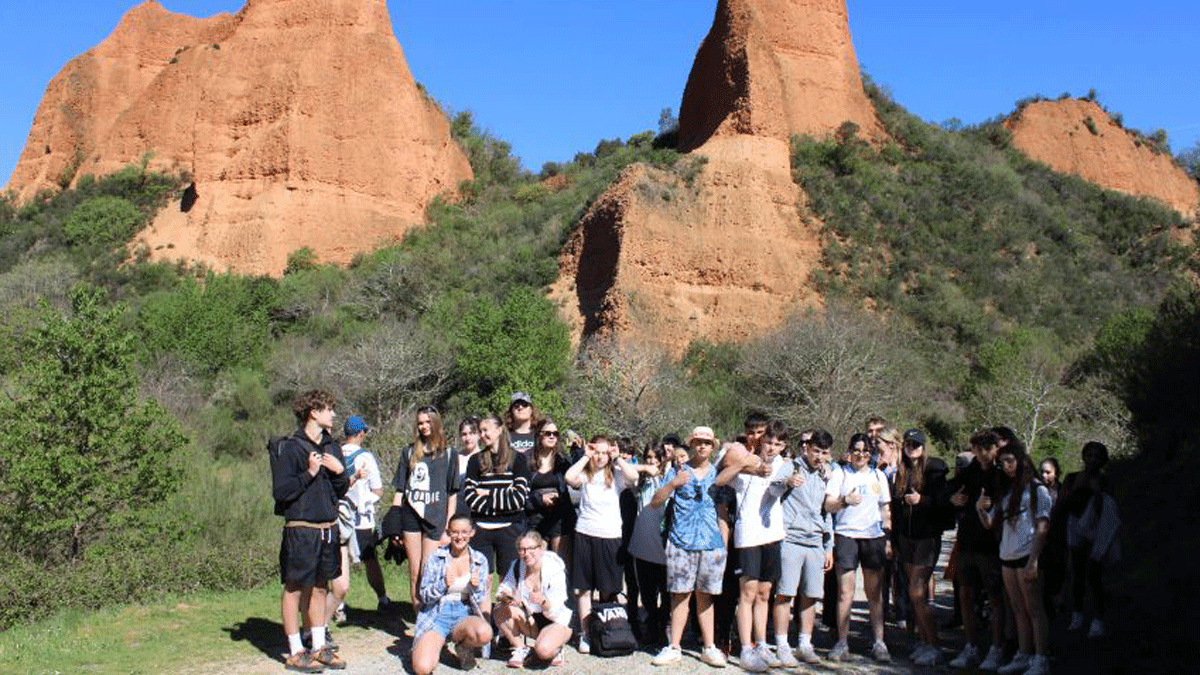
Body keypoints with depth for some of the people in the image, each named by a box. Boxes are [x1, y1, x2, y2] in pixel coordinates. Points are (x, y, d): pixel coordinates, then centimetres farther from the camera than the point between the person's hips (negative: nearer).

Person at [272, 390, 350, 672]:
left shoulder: (332, 448, 11)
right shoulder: (290, 447, -10)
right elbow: (280, 491, -14)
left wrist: (340, 472, -5)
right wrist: (309, 473, -19)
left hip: (328, 528, 7)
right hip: (301, 529, -7)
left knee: (320, 587, 14)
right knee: (295, 588, 3)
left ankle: (319, 647, 23)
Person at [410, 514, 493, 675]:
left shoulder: (480, 560, 5)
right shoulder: (435, 557, -1)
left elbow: (481, 601, 6)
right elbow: (425, 596, -1)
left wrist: (476, 587, -15)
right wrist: (443, 584, -19)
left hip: (465, 616, 2)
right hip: (436, 616, -1)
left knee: (485, 633, -35)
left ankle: (464, 649, 3)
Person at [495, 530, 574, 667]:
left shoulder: (555, 569, -22)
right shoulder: (517, 566, -8)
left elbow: (556, 611, -25)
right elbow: (501, 592, -6)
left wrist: (543, 601, -47)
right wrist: (506, 598, -31)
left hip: (557, 622, -5)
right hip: (529, 621, 5)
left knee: (543, 650, -34)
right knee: (502, 611, -22)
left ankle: (555, 649, 2)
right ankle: (520, 650, -5)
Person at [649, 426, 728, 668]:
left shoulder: (717, 474, 12)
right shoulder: (677, 471, 7)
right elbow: (655, 502, 1)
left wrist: (724, 545, 8)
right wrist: (673, 484, -16)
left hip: (711, 543, 1)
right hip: (681, 542, -1)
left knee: (705, 596, 5)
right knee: (680, 595, 0)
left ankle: (709, 648, 13)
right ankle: (674, 648, 8)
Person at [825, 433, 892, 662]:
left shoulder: (879, 476, 16)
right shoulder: (840, 474, 7)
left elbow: (886, 510, 19)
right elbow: (828, 505, 0)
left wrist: (889, 538, 12)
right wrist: (845, 500, -19)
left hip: (874, 537, 2)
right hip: (846, 536, -2)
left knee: (875, 592, 2)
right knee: (845, 592, -4)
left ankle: (879, 643, 8)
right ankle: (842, 642, 4)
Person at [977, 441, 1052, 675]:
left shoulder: (1037, 490, -3)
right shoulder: (1005, 491, 17)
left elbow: (1042, 528, -8)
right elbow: (989, 524, 15)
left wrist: (1033, 561, -15)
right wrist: (981, 509, -6)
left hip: (1026, 556, -6)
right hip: (1007, 557, 6)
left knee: (1034, 609, -4)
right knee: (1018, 610, 9)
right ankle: (1023, 656, 14)